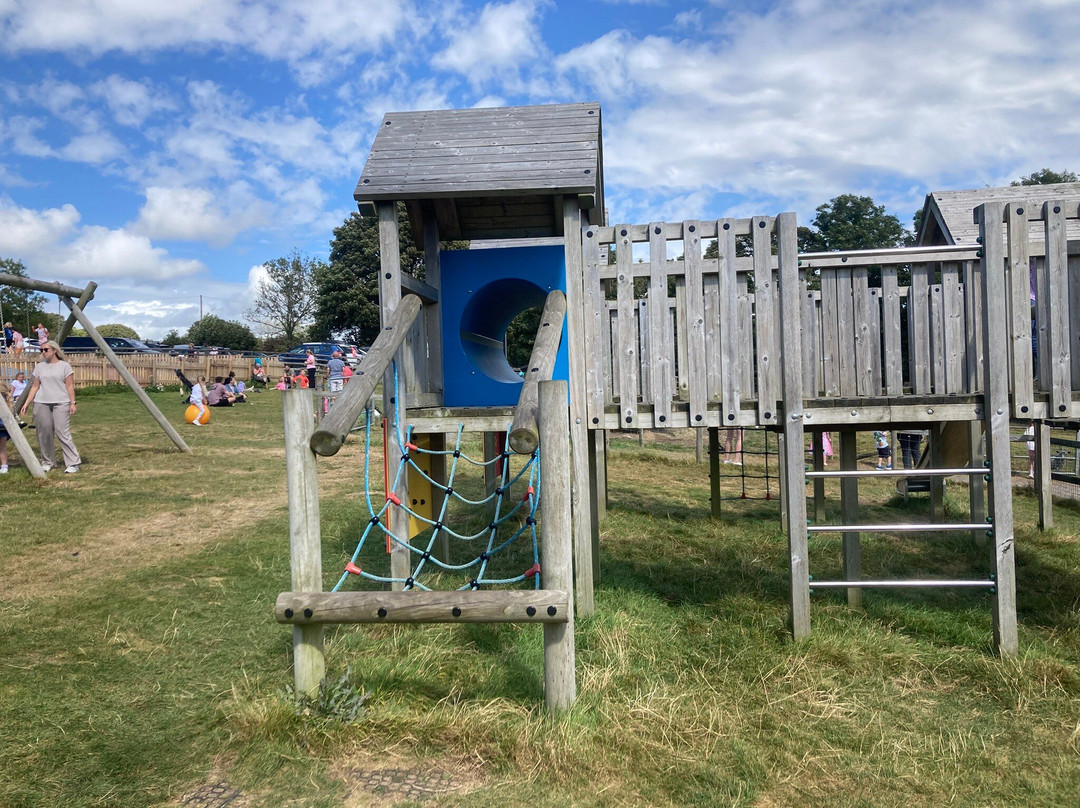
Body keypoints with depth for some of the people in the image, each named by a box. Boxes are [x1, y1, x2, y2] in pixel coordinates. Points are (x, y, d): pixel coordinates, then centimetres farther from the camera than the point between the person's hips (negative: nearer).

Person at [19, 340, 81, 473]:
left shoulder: (64, 366, 2)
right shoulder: (39, 367, 12)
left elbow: (69, 386, -1)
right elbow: (35, 387, 14)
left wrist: (72, 403, -9)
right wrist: (26, 404, 8)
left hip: (61, 403, -4)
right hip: (41, 404, 4)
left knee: (62, 432, -12)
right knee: (44, 432, 3)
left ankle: (73, 463, -9)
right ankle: (47, 462, 15)